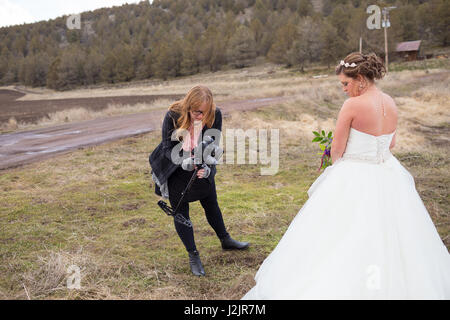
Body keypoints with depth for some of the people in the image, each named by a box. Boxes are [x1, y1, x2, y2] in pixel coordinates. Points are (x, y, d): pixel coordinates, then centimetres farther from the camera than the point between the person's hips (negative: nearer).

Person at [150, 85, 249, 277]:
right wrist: (183, 161, -39)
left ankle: (225, 240, 41)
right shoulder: (173, 115, -27)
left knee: (211, 204, 17)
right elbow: (168, 148, -20)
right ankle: (193, 256, 18)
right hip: (175, 170, -2)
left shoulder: (214, 115, -22)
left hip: (202, 168, 2)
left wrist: (207, 168, -34)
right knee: (180, 212, 3)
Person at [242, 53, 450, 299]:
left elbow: (336, 150, -11)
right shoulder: (391, 105, 3)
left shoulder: (352, 105, -17)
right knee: (387, 239, 20)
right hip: (388, 178, 7)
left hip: (354, 180, -7)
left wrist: (340, 168, 9)